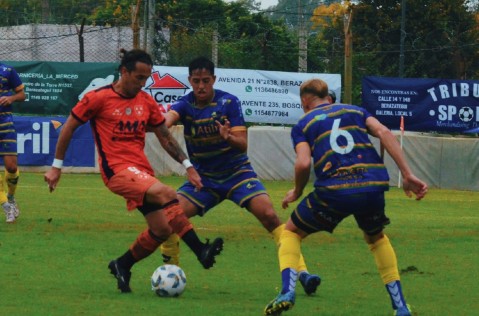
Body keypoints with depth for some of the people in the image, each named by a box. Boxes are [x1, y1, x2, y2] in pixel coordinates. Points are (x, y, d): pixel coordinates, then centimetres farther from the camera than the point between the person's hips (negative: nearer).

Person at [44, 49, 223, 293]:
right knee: (167, 194, -29)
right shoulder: (99, 98, -4)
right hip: (116, 169, -7)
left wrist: (187, 166, 9)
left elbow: (165, 137, 18)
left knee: (162, 229, -3)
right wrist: (56, 166, 2)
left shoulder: (146, 102, 11)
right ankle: (200, 251, -33)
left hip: (141, 171, 7)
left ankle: (122, 266, 20)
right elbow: (69, 127, 2)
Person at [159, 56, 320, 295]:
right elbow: (168, 118, -32)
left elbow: (243, 143, -16)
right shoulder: (185, 105, -8)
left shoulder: (228, 102, -12)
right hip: (203, 177, 2)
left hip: (237, 172, -2)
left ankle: (302, 272, -19)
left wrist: (229, 137, -40)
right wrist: (162, 123, -57)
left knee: (269, 216, -22)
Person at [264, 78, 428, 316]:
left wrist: (296, 192, 16)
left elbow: (303, 163, -4)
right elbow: (383, 132, 5)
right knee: (376, 238, 33)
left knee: (291, 232, 21)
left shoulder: (303, 124, 15)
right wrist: (408, 175, 1)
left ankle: (287, 292, -4)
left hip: (334, 191, -3)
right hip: (373, 187, 3)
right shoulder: (355, 111, 23)